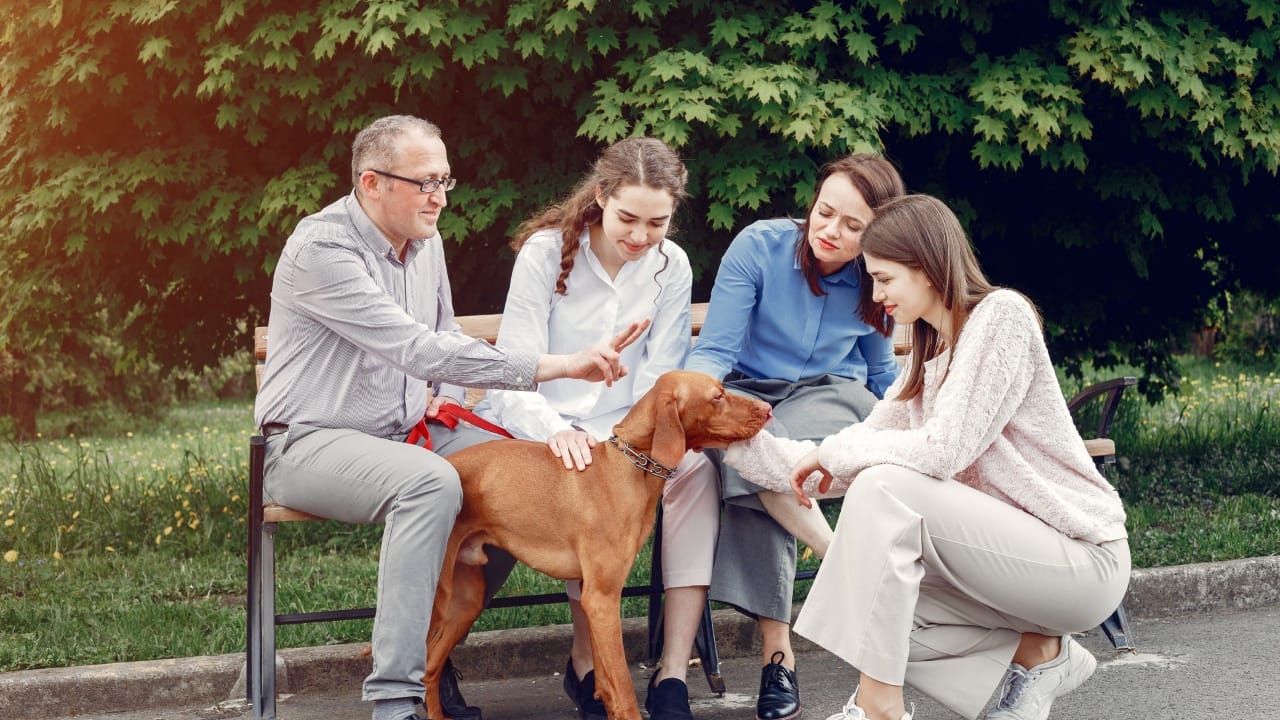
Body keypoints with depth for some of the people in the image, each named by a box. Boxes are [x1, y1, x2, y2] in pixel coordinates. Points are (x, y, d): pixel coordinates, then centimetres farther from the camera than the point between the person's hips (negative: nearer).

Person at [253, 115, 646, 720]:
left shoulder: (424, 241, 6)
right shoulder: (322, 249, -21)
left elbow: (445, 337, 25)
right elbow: (419, 349, -30)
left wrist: (446, 396, 0)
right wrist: (554, 366, -33)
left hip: (404, 434, 8)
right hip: (309, 444, -8)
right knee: (430, 482, -36)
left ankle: (430, 646, -2)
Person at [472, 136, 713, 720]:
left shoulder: (671, 266, 0)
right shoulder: (546, 251, -11)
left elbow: (658, 378, -1)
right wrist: (556, 431, -36)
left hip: (621, 429, 4)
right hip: (536, 426, -3)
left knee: (695, 469, -27)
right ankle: (586, 664, -16)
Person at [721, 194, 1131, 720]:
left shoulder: (1001, 314, -12)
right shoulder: (926, 365, 13)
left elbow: (943, 450, -22)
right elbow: (837, 473, 9)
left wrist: (837, 452, -10)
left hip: (1086, 559, -9)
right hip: (1013, 552, 9)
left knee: (886, 487, -23)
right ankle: (1037, 651, 9)